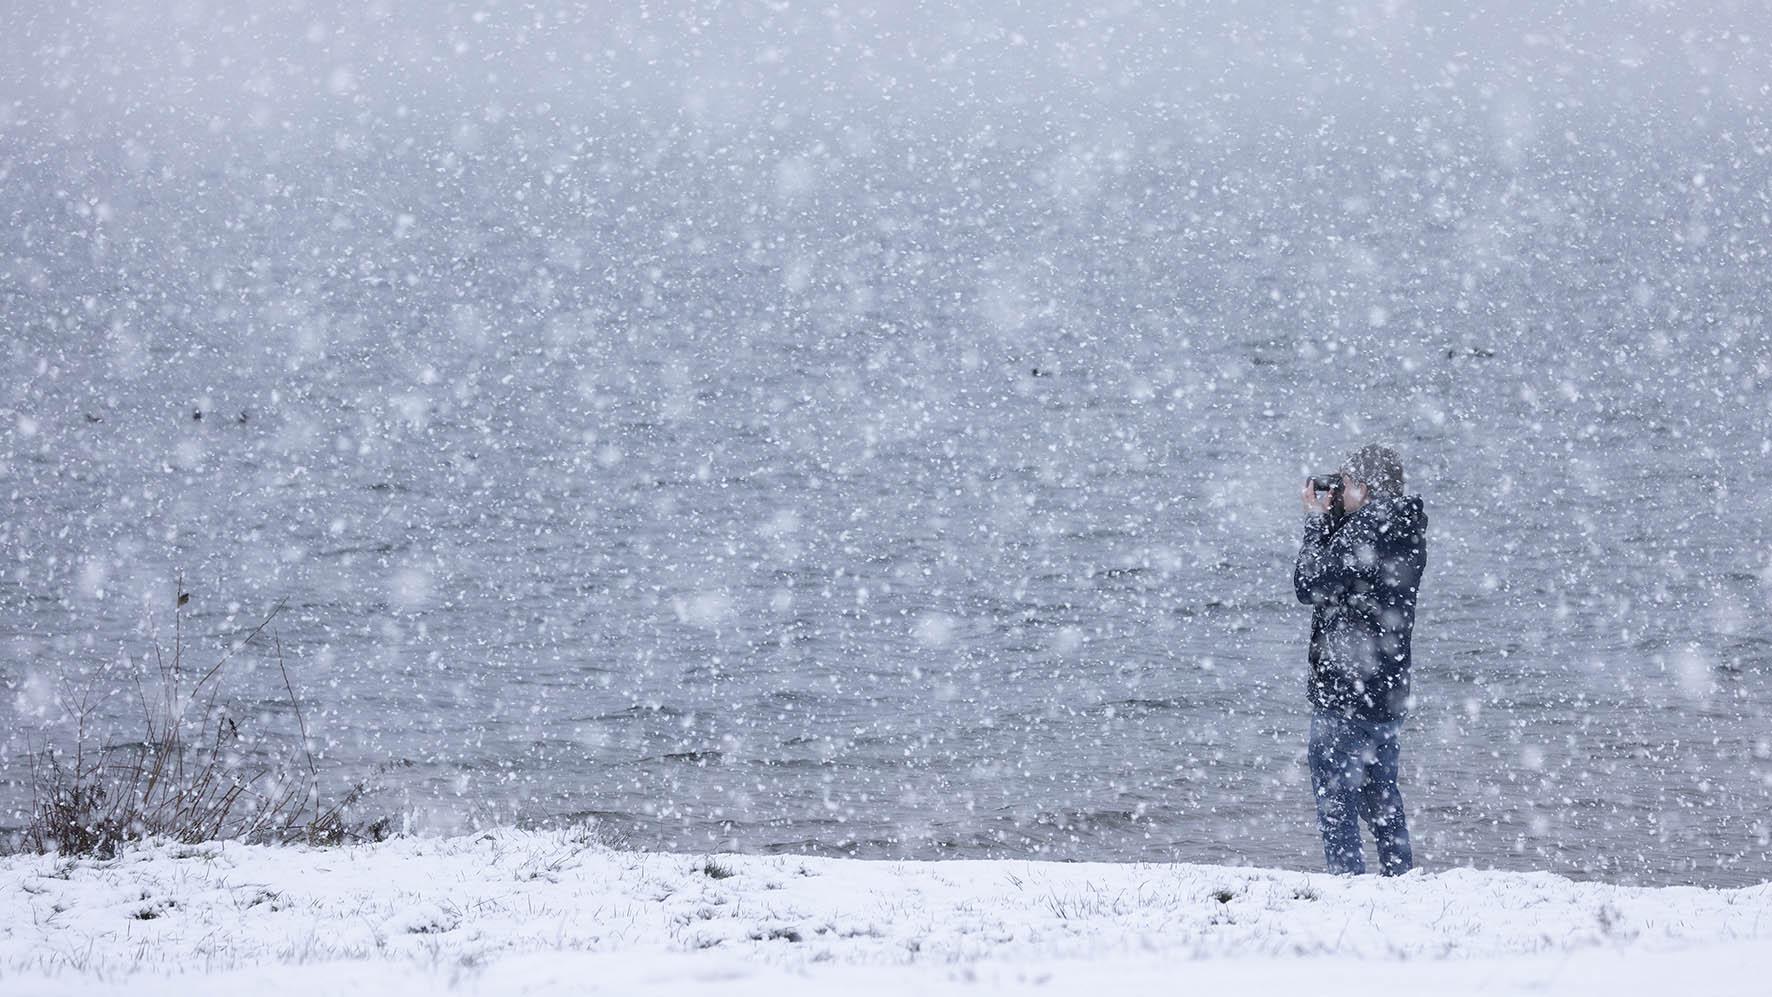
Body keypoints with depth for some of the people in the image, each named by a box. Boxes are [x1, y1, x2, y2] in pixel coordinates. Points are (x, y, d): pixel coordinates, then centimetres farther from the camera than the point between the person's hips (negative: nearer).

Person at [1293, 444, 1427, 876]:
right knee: (1381, 794, 17)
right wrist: (1331, 520, 9)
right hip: (1388, 688, 9)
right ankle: (1401, 878, 19)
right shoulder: (1407, 532, 9)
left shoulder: (1363, 531, -18)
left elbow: (1310, 584, -14)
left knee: (1335, 795, -3)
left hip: (1342, 687, -9)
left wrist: (1317, 520, -5)